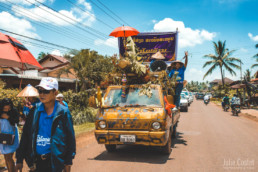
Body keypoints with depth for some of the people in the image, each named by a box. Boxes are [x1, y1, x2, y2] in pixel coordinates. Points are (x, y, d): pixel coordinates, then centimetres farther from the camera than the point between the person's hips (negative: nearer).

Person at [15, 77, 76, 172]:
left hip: (54, 161, -3)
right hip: (36, 160, 3)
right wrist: (20, 158, 4)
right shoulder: (35, 110, 0)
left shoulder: (63, 112, -9)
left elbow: (70, 137, -5)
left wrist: (68, 162, -4)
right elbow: (27, 134, 5)